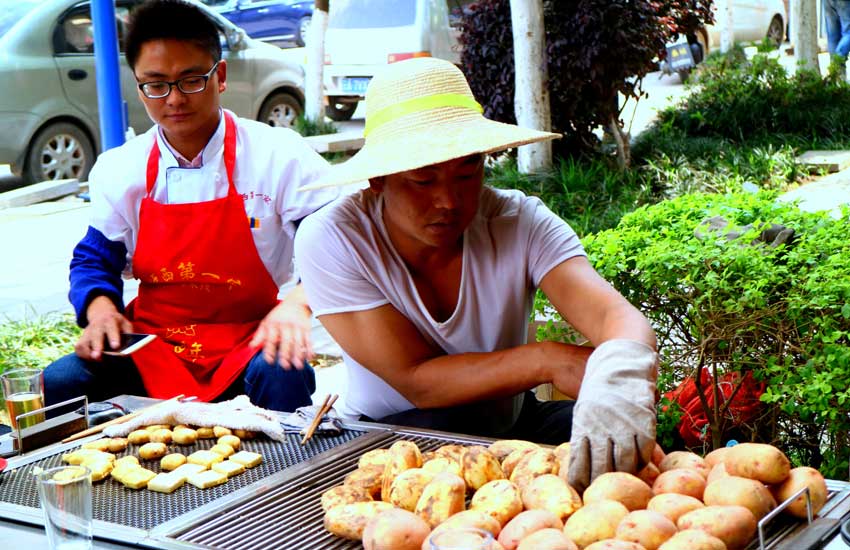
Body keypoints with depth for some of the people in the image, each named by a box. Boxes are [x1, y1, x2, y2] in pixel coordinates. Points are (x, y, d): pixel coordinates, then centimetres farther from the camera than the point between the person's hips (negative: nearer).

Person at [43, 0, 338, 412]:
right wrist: (99, 306, -10)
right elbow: (94, 260, 14)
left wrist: (298, 301, -29)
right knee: (56, 385, -22)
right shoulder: (117, 171, 6)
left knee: (283, 378, -37)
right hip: (153, 347, 3)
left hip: (247, 345, -3)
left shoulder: (280, 155, -5)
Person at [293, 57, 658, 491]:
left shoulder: (519, 223, -18)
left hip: (508, 423, 2)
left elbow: (620, 316, -33)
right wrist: (548, 361, -33)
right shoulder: (332, 239, -21)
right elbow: (416, 381, -23)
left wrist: (621, 366, -58)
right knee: (433, 429, -35)